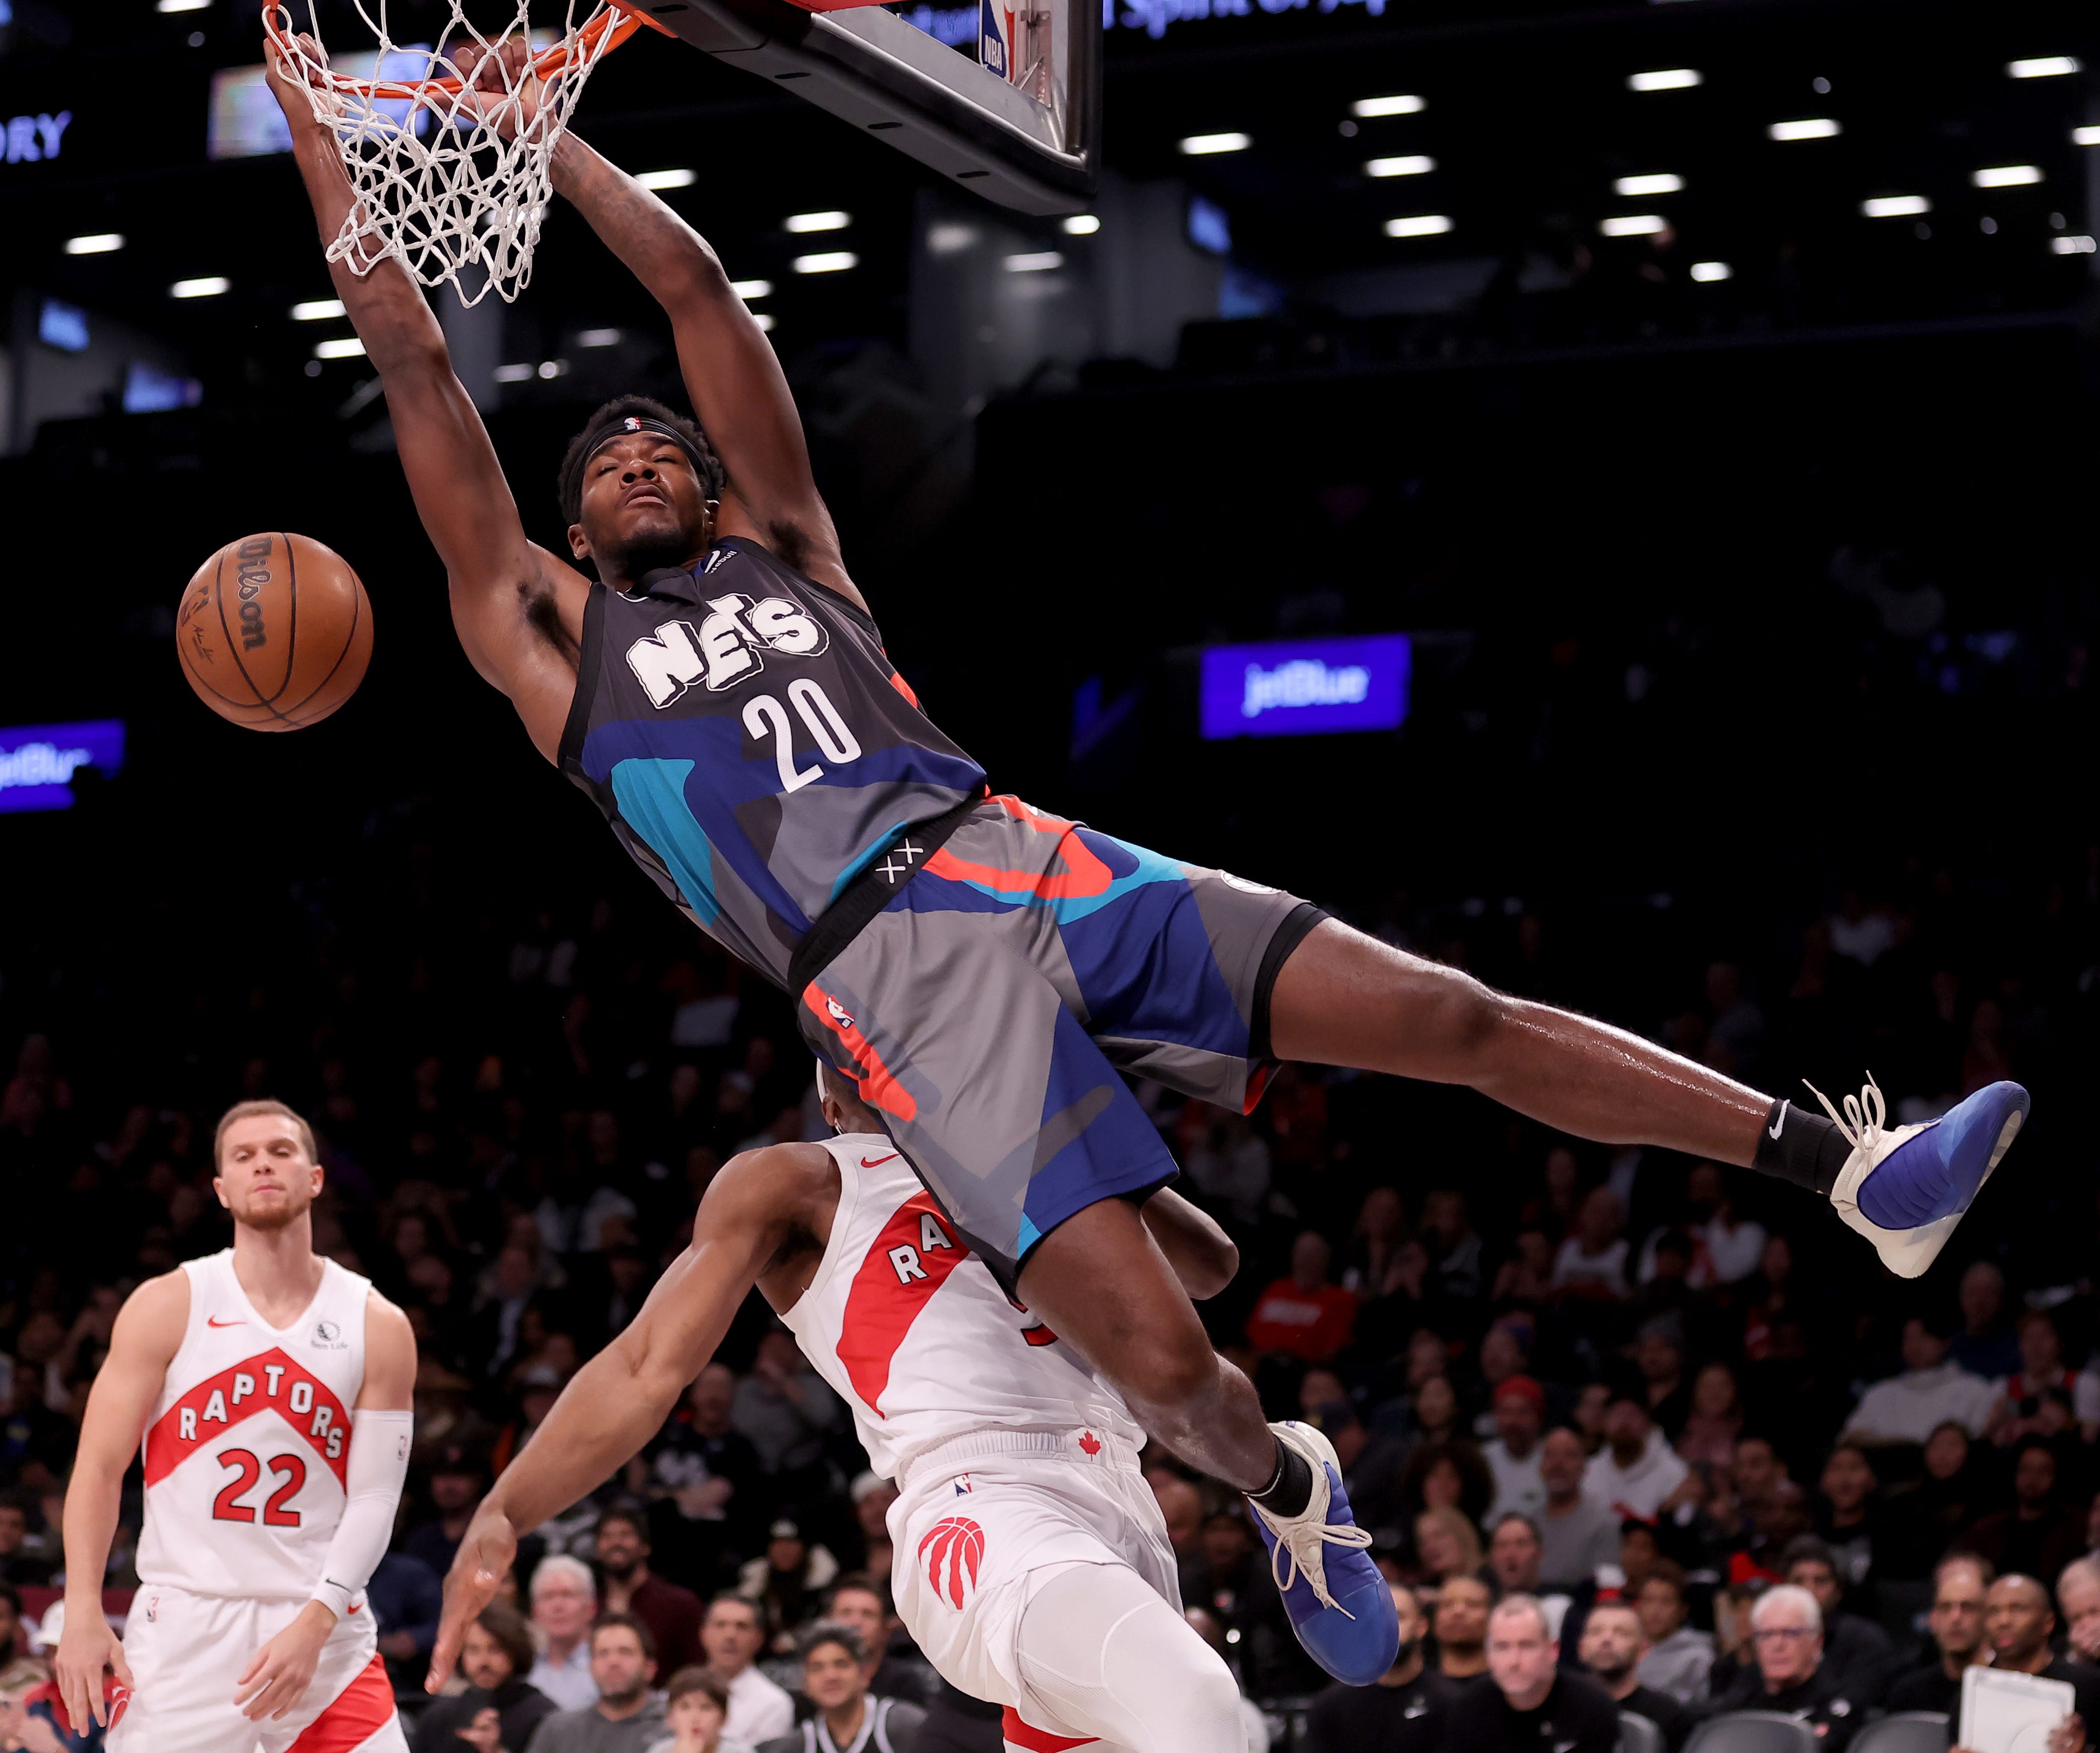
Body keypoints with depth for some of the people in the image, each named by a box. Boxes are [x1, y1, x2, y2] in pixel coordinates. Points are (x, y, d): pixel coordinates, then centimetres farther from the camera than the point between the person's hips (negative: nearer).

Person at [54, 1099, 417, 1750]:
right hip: (183, 1623, -1)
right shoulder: (167, 1306, 1)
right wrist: (83, 1616, -9)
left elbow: (374, 1498, 0)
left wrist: (313, 1624, -13)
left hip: (323, 1627, 1)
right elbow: (99, 1469, 1)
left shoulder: (378, 1326, 4)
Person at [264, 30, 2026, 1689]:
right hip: (893, 976, -4)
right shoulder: (547, 638, 16)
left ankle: (1846, 1169, -3)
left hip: (1024, 857, 4)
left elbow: (697, 288, 22)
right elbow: (416, 362, 14)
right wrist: (323, 143, 15)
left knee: (1456, 1015, -6)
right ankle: (1287, 1493, 14)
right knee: (1161, 1363, -20)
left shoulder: (785, 550, 24)